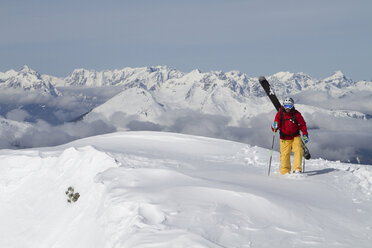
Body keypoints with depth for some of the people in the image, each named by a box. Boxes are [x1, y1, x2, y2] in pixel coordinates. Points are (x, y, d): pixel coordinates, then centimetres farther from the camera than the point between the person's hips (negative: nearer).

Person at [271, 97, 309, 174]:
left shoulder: (296, 114, -5)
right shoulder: (279, 114, -6)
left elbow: (302, 125, 4)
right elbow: (274, 129, -4)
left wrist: (305, 134, -6)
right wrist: (274, 127, -27)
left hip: (296, 137, 0)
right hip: (284, 138, 0)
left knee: (298, 151, -16)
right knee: (285, 155, -1)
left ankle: (297, 169, -11)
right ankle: (285, 171, 15)